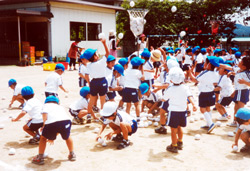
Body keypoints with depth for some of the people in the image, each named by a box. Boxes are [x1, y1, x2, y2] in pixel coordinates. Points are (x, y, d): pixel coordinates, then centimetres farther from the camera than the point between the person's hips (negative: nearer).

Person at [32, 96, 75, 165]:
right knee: (67, 137, 33)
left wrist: (44, 125, 18)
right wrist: (52, 137, 48)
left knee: (43, 138, 24)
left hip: (52, 122, -3)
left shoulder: (46, 105, 30)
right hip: (66, 120, 3)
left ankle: (40, 158, 24)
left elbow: (44, 113, 4)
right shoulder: (60, 107, 40)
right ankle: (72, 154, 41)